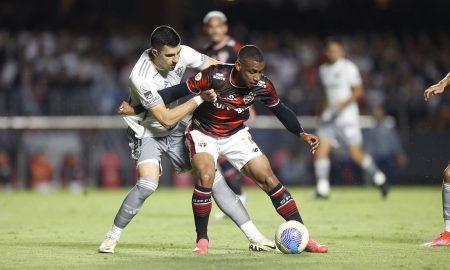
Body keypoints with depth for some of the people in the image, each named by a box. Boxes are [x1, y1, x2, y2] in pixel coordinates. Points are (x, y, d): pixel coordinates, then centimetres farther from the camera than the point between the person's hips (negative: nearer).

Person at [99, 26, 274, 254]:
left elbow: (215, 66, 0)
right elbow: (166, 119, -28)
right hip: (148, 134, -5)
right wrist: (200, 99, -27)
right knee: (148, 184, -28)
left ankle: (254, 237, 3)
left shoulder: (183, 54, -18)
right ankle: (112, 237, -9)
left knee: (213, 177, -1)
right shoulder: (141, 78, -32)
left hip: (176, 131, 5)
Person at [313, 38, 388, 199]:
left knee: (355, 153, -5)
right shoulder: (323, 70, 12)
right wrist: (326, 110, 14)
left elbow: (358, 90, -9)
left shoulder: (348, 68, -6)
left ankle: (379, 179, 17)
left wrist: (343, 104, -20)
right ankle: (322, 190, -8)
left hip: (347, 117, -5)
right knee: (321, 150, -10)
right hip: (330, 116, 6)